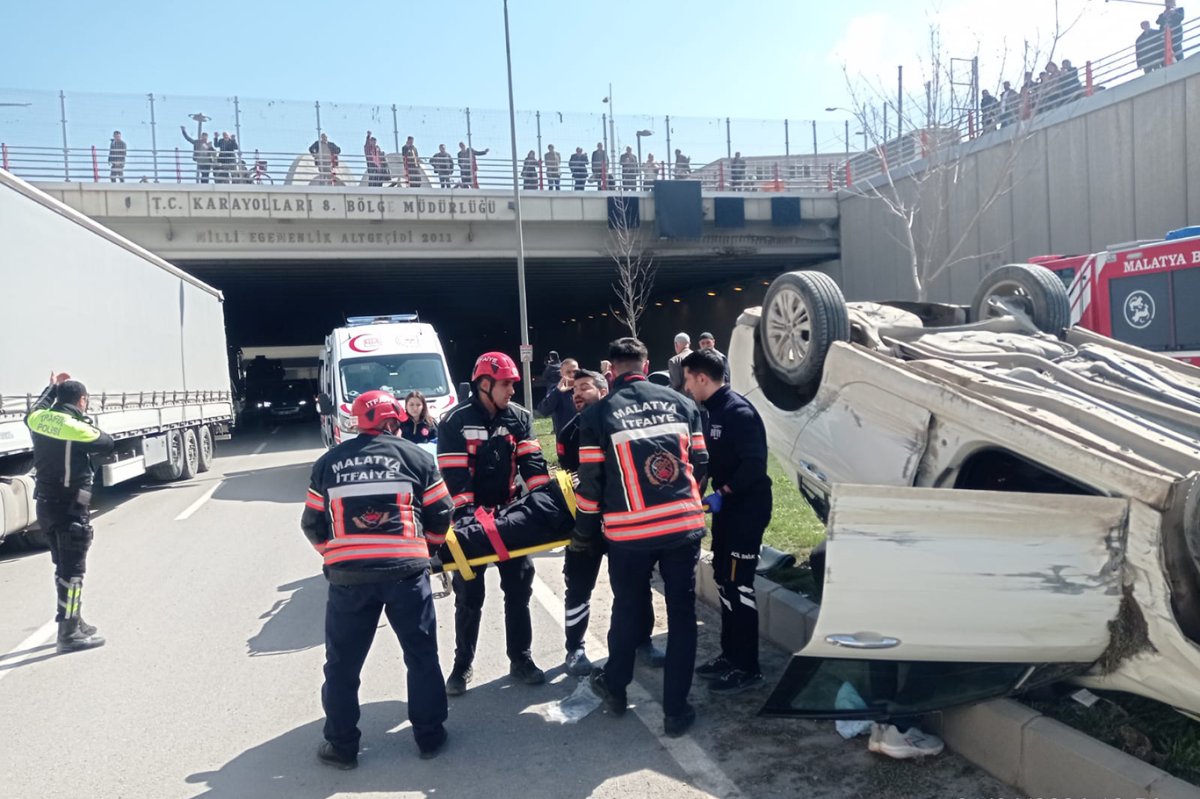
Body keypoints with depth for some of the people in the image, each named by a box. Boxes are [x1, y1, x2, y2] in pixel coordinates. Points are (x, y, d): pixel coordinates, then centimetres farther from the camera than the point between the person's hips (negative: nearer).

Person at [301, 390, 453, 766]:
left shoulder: (328, 462, 8)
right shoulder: (416, 456, 3)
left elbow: (313, 523, 12)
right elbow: (440, 515, 5)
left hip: (348, 575, 1)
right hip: (406, 570, -1)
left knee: (343, 663, 15)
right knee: (421, 656, 14)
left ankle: (341, 745, 24)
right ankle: (429, 735, 23)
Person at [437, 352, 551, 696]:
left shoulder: (519, 417, -1)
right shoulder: (455, 421, -12)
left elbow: (531, 462, -7)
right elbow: (454, 475, -17)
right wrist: (468, 514, -25)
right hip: (470, 517, -3)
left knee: (519, 588, 8)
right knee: (469, 596, 7)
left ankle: (521, 659, 21)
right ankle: (462, 665, 21)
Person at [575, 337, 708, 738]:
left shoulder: (597, 414, -5)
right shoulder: (681, 404, 2)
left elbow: (591, 481, -3)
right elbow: (699, 463, 7)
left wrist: (584, 532, 10)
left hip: (629, 530, -1)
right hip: (684, 524, 1)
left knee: (627, 608, 18)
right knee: (681, 613, 10)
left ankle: (615, 686, 37)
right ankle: (676, 709, 15)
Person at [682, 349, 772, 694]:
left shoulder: (739, 412, -20)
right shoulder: (711, 411, 9)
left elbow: (754, 464, -25)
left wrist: (722, 493, -22)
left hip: (747, 509, -9)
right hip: (726, 508, 9)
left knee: (739, 585, -4)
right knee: (723, 580, 15)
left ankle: (747, 667, 7)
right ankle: (730, 654, 28)